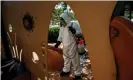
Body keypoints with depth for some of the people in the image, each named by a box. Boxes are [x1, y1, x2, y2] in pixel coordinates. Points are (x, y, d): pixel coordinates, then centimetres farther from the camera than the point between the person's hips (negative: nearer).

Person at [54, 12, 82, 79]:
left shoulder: (74, 24, -10)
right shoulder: (62, 27, 9)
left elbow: (80, 33, -11)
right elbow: (60, 36, 17)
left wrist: (74, 31, -26)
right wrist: (58, 43, 8)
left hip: (72, 46, -7)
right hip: (65, 46, 7)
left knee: (75, 60, -1)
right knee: (66, 58, 20)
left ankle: (78, 74, 12)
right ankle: (66, 70, 40)